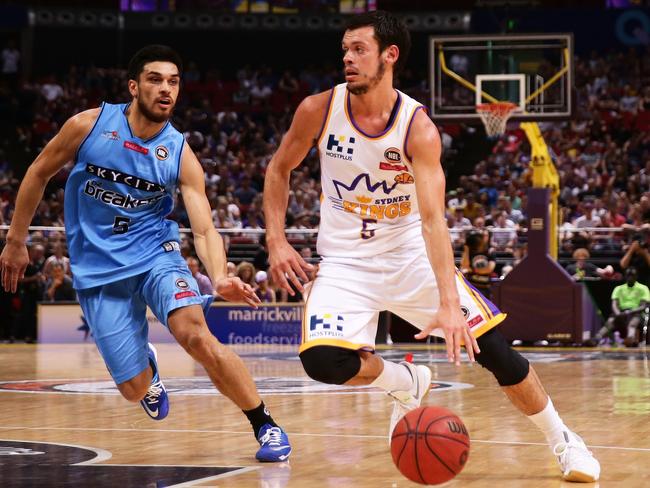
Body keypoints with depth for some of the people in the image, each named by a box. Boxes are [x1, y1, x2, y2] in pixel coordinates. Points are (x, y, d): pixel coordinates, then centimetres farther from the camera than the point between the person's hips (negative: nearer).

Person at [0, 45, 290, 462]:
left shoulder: (180, 155, -8)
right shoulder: (89, 125, -9)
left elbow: (205, 229, -13)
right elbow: (39, 173, 5)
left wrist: (220, 278, -33)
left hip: (156, 253, 0)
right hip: (98, 269, 0)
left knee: (195, 334, -30)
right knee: (134, 389, -4)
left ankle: (266, 425, -15)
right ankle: (146, 364, 37)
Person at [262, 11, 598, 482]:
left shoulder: (417, 127, -19)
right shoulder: (319, 110, -12)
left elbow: (432, 217, -29)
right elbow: (279, 169, 6)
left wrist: (449, 303, -40)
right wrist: (276, 241, -6)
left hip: (412, 256, -1)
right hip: (345, 262, 1)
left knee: (493, 347, -7)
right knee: (322, 359, -25)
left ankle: (562, 439, 15)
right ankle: (403, 382, 8)